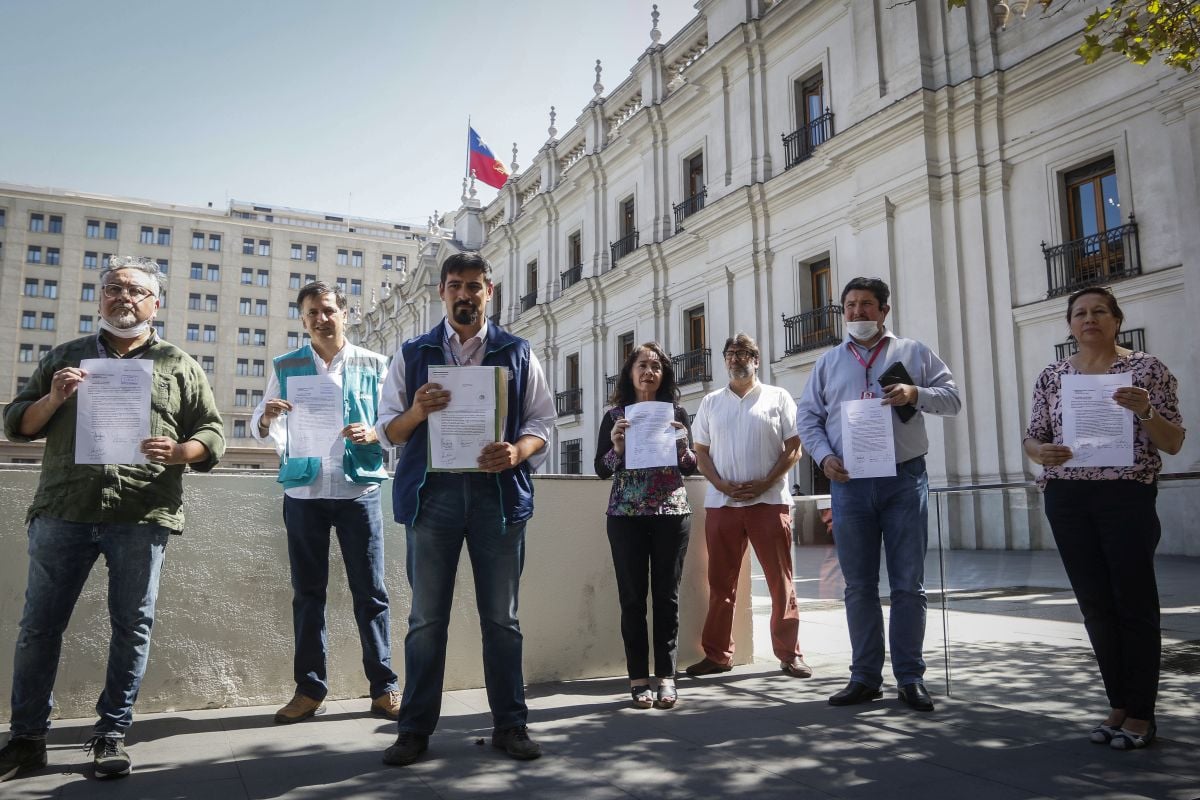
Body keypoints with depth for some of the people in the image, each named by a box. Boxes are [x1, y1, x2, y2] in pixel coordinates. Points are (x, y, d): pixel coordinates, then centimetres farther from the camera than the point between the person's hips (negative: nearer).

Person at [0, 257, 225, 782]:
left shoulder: (179, 366, 10)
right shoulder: (64, 356, 16)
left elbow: (212, 434, 7)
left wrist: (177, 452, -14)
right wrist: (53, 399, -6)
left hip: (143, 516, -1)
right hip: (62, 511, 2)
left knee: (132, 626, 4)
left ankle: (111, 734, 17)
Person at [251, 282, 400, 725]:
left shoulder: (373, 365, 5)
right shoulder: (286, 367, 8)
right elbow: (261, 429, 7)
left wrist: (372, 433, -18)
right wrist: (267, 418, -16)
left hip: (358, 490, -1)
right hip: (303, 492, 2)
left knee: (371, 592, 1)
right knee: (307, 592, 8)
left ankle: (383, 688, 9)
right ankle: (309, 689, 18)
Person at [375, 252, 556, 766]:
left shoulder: (517, 354, 11)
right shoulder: (413, 354, 12)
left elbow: (542, 422, 6)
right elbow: (387, 430, 9)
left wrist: (516, 452, -15)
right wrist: (417, 412, -13)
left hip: (499, 492, 0)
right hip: (432, 492, 0)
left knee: (501, 617, 6)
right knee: (426, 618, 6)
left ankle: (510, 724, 17)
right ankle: (416, 728, 17)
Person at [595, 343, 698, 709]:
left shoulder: (676, 412, 10)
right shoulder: (615, 415, 7)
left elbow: (691, 467, 9)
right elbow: (601, 469, 4)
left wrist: (682, 446, -11)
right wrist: (617, 447, -14)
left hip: (672, 513, 1)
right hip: (626, 515, -1)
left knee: (667, 596, 3)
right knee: (632, 597, 1)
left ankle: (666, 676, 9)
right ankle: (638, 678, 7)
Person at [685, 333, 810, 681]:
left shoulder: (778, 398, 6)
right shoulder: (711, 402, 13)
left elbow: (794, 448, 1)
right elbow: (701, 452, 11)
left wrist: (763, 485, -11)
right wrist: (723, 486, -6)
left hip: (769, 500, -2)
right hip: (721, 502, 2)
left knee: (781, 582, 2)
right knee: (720, 582, 6)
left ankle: (789, 653, 11)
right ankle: (717, 654, 14)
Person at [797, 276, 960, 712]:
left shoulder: (913, 353, 9)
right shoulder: (828, 362, 13)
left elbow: (952, 397, 4)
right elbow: (807, 417, 11)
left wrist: (915, 394, -15)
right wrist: (824, 456, -5)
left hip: (905, 479, -1)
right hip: (849, 482, 2)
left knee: (908, 584, 2)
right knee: (859, 586, 7)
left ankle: (910, 677, 12)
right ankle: (865, 676, 16)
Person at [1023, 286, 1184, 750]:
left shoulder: (1147, 370, 1)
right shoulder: (1052, 377, 10)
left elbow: (1173, 444, -1)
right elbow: (1032, 438, 11)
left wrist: (1144, 411, -20)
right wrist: (1041, 451, -12)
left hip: (1127, 497, -3)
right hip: (1067, 500, 3)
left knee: (1134, 602, 0)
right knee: (1096, 604, 8)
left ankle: (1141, 713, 12)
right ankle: (1118, 704, 21)